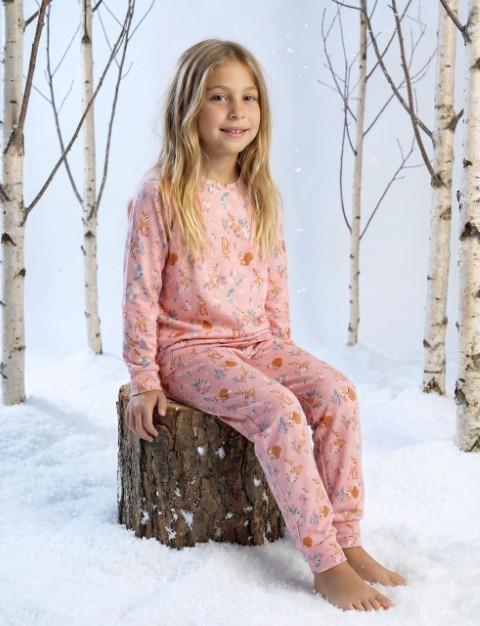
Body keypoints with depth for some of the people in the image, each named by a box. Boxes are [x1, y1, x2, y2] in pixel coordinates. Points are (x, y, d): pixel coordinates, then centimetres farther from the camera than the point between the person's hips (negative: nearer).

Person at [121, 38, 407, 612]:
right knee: (278, 410, -29)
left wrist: (284, 352, 12)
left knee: (337, 392, -19)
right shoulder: (159, 194, -10)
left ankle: (347, 540, -11)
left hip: (256, 342, 6)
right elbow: (141, 292, -9)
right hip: (188, 346, -6)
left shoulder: (261, 195, 8)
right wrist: (144, 379, -9)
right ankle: (326, 564, -22)